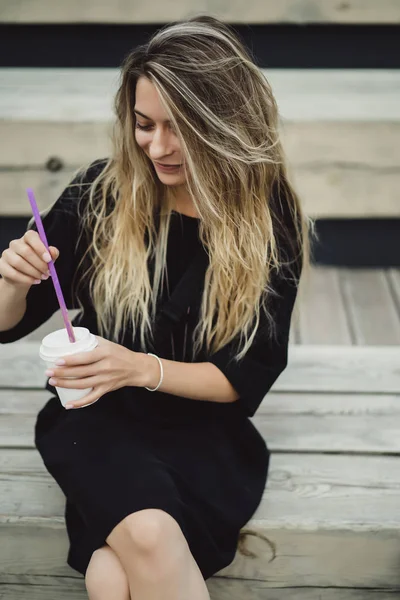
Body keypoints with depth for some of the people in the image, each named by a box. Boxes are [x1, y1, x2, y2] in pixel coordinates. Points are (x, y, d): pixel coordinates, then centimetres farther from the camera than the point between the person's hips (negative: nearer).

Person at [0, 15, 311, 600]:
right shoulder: (100, 191, -6)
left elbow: (250, 376, -5)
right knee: (150, 536, -31)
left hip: (203, 428, 0)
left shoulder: (271, 217, -6)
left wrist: (142, 368, -21)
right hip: (98, 415, 1)